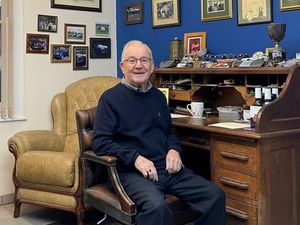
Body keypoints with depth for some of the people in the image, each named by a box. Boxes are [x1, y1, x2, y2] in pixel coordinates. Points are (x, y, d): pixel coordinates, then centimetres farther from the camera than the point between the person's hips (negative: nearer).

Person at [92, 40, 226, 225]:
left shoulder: (158, 96, 17)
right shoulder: (111, 98, -2)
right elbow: (100, 142, -9)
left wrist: (174, 150, 4)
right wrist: (135, 158, -20)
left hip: (167, 168, 6)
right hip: (132, 171, -6)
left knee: (215, 195, -10)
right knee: (156, 206, -36)